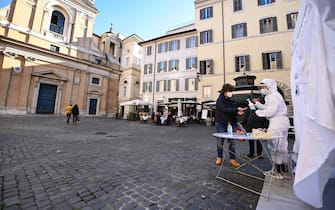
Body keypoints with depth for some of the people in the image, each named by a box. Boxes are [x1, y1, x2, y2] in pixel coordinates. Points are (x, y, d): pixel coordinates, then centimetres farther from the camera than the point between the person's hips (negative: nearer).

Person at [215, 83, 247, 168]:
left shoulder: (231, 100, 9)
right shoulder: (220, 100, -8)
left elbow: (233, 110, 12)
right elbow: (225, 110, -22)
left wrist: (238, 112, -10)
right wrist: (237, 109, -24)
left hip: (231, 123, 5)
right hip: (221, 124, -5)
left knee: (232, 142, 6)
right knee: (220, 142, 7)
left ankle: (232, 159, 17)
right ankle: (219, 157, 25)